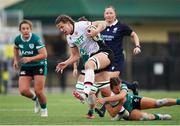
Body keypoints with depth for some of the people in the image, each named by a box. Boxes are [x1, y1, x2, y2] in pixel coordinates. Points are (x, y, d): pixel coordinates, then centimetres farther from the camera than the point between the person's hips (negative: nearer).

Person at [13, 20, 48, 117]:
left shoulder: (36, 39, -21)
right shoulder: (18, 39, -4)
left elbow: (44, 54, -25)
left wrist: (30, 59, -32)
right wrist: (16, 60, 12)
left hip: (39, 66, -4)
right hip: (25, 67, 4)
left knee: (38, 91, -9)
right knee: (23, 90, -12)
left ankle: (44, 109, 21)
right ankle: (35, 99, 22)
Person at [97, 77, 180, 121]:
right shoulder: (107, 99, -26)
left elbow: (121, 96, -50)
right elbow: (113, 114, -29)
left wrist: (105, 99, -56)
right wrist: (121, 103, -39)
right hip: (128, 112, -1)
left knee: (157, 103, -16)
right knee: (143, 116, -32)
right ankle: (158, 117, -5)